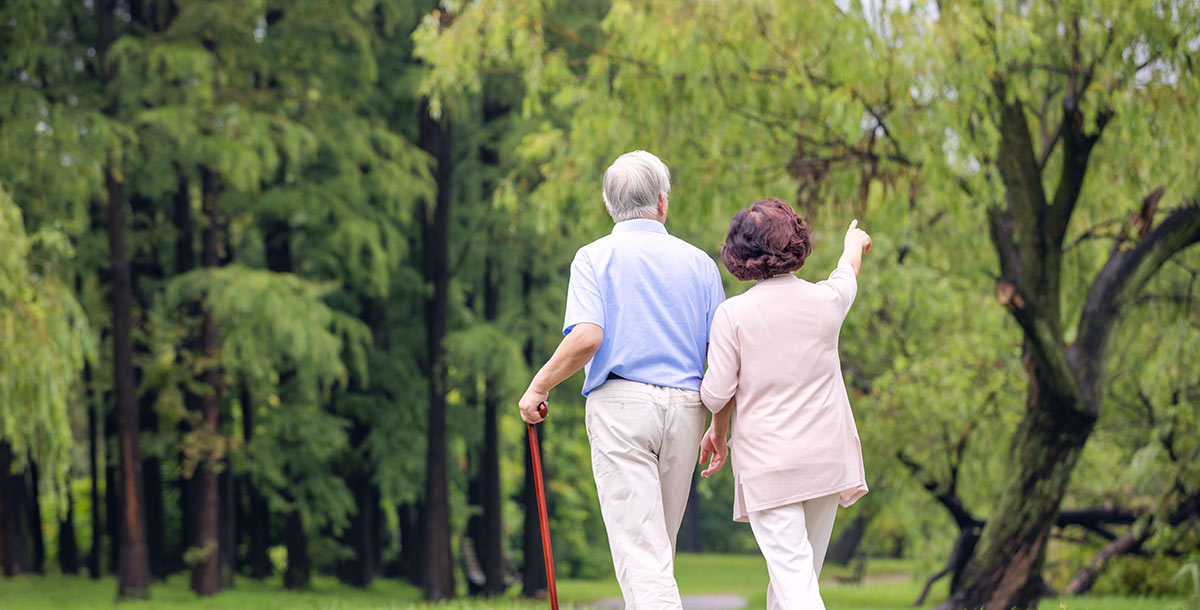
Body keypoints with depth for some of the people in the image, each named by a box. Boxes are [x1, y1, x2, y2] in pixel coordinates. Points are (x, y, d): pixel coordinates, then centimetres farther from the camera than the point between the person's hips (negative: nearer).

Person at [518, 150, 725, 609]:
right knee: (659, 541, 16)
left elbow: (586, 338, -15)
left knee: (639, 546, -9)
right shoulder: (698, 262, 9)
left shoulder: (595, 258, 0)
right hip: (684, 405, 4)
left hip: (620, 403, -3)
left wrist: (539, 386, -1)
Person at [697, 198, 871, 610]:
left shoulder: (733, 314, -10)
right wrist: (854, 241, 48)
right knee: (805, 567, 16)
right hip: (825, 457, 4)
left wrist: (717, 432, 16)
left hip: (766, 463, -3)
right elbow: (848, 270, 25)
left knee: (792, 575, -10)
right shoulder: (826, 301, 0)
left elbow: (717, 392, -7)